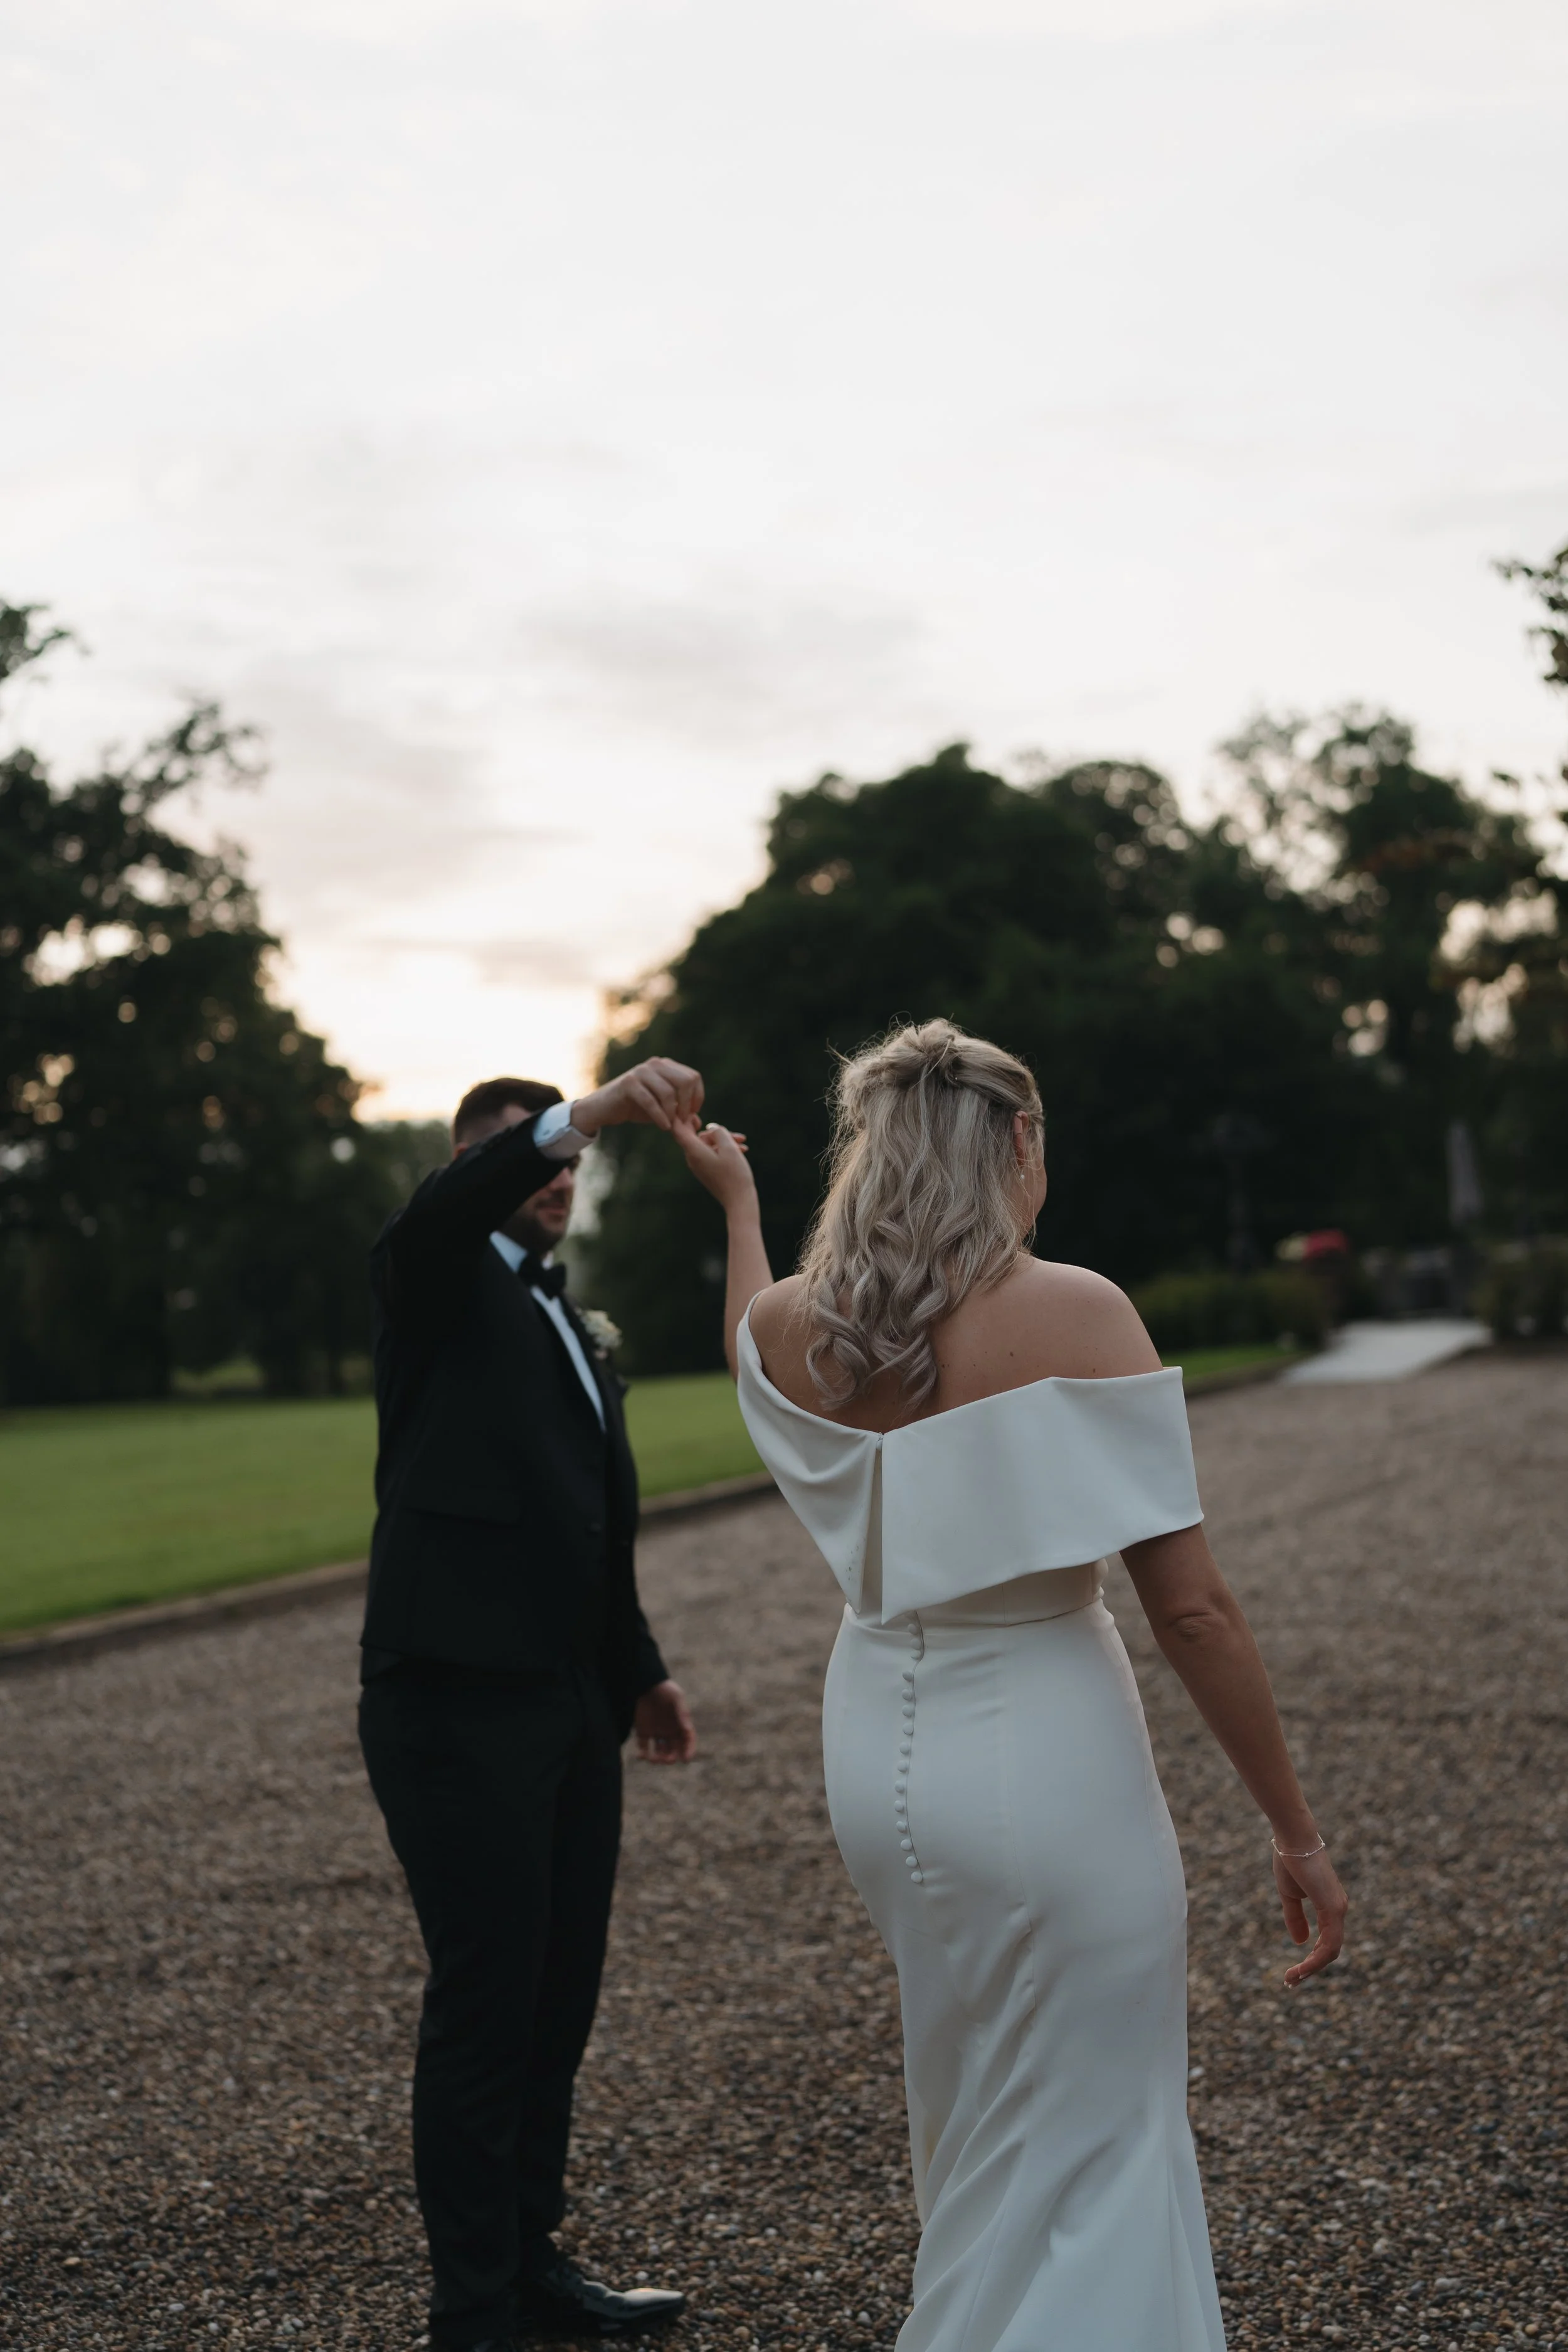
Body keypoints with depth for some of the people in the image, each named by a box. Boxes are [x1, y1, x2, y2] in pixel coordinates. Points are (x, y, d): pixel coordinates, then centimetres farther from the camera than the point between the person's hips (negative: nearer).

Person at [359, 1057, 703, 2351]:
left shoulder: (568, 1324, 20)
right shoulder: (434, 1285, -3)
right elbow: (442, 1211, -28)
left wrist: (640, 1670, 25)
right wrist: (586, 1114, -42)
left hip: (569, 1707, 8)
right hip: (460, 1702, -8)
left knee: (559, 1996, 14)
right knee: (485, 1999, -4)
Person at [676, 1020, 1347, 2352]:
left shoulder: (794, 1326, -1)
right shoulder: (1072, 1313, -17)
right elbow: (1192, 1610, -17)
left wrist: (737, 1199, 42)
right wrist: (1296, 1829, -7)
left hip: (882, 1762, 6)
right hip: (1046, 1772, -6)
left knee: (975, 2136, 28)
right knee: (1079, 2166, 10)